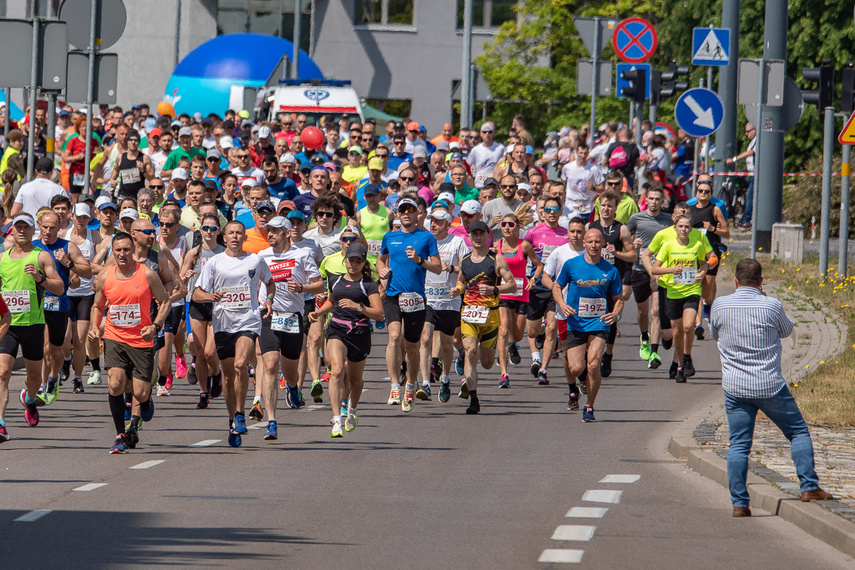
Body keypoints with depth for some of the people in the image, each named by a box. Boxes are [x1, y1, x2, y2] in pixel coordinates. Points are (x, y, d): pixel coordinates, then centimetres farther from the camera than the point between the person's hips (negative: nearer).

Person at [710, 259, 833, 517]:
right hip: (770, 386, -2)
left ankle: (739, 503, 1)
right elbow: (787, 331, 11)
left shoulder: (720, 305, -5)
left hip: (735, 387, 2)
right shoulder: (771, 306, -9)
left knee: (738, 445, 6)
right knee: (799, 432, 14)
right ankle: (809, 486, 6)